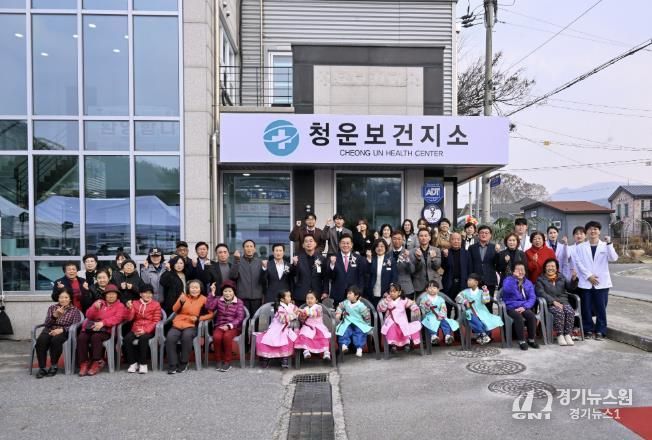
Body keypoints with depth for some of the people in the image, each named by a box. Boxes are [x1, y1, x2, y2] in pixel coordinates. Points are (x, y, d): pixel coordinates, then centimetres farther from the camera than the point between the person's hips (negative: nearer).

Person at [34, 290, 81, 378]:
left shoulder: (74, 310, 12)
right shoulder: (52, 308, 20)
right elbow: (46, 324, 8)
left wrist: (61, 330, -18)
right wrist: (55, 315, -12)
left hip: (64, 332, -3)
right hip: (49, 330, 3)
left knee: (55, 340, -37)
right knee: (41, 340, -32)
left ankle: (54, 366, -21)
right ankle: (42, 368, -26)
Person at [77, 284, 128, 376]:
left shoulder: (120, 306, 12)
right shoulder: (99, 302, 25)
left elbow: (117, 318, -7)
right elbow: (88, 315, 14)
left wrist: (103, 323, -22)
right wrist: (95, 308, -8)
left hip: (106, 330, -4)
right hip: (92, 327, 4)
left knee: (96, 337, -34)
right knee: (81, 337, -27)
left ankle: (96, 363, -24)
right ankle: (84, 363, -21)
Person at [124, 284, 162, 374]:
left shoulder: (156, 304, 5)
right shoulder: (135, 303, 13)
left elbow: (156, 321, -1)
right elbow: (129, 318, 5)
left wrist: (145, 330, -15)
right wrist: (129, 308, -14)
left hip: (149, 330, -3)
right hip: (136, 329, 3)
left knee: (143, 338, -34)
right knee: (127, 339, -27)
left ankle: (143, 364, -21)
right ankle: (133, 363, -13)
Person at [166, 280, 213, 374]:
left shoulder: (203, 299, 5)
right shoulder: (184, 296, 13)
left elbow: (210, 314, 2)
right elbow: (174, 310, 4)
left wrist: (198, 318, -10)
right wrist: (181, 301, -15)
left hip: (191, 325, -2)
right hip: (178, 324, 3)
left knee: (186, 336, -35)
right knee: (170, 338, -28)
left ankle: (183, 364, -17)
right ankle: (173, 365, -16)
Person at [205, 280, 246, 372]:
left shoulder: (239, 302, 4)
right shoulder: (218, 300, 11)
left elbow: (240, 318, -5)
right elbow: (209, 307, -8)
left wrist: (229, 326, -19)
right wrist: (212, 293, -12)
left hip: (233, 327, -2)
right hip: (219, 326, 2)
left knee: (227, 336, -34)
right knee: (216, 337, -31)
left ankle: (227, 362, -19)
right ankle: (219, 361, -12)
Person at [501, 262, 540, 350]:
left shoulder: (528, 283, 13)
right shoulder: (508, 280, 1)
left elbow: (532, 298, 3)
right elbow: (507, 290, -21)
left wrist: (524, 307, -14)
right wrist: (514, 277, -23)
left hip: (524, 307, 3)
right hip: (511, 307, -3)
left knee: (531, 315, -27)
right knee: (518, 316, -33)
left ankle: (531, 339, -11)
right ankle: (521, 341, -22)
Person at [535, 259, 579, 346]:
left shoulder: (561, 276, 20)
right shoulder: (541, 279, 7)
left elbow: (570, 287, 8)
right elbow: (541, 293, -7)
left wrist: (574, 279, -13)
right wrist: (554, 301, -18)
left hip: (563, 301, 4)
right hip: (550, 304, -3)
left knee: (570, 311, -27)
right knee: (559, 312, -32)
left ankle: (568, 335, -22)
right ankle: (560, 335, -24)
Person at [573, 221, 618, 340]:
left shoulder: (605, 246, 7)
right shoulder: (580, 247, 6)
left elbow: (613, 259, -9)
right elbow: (578, 263, -1)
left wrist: (609, 243, -19)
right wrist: (588, 276, -10)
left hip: (602, 282, 0)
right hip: (586, 282, 0)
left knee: (601, 308, 2)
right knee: (586, 308, 4)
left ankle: (600, 331, 13)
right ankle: (588, 330, 16)